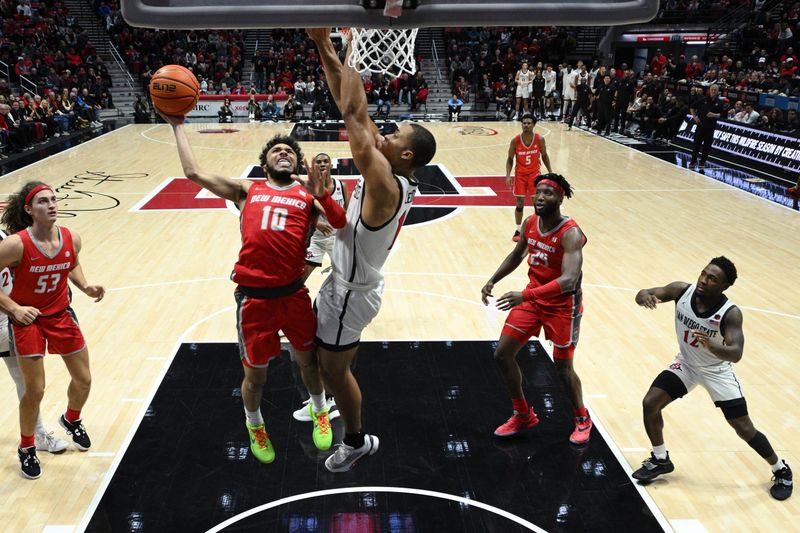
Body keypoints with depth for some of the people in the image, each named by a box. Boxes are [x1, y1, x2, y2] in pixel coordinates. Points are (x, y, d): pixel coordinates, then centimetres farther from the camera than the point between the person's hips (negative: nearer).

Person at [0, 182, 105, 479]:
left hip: (60, 316, 5)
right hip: (27, 320, -5)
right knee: (35, 390, -1)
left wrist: (86, 288, -3)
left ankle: (71, 420, 44)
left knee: (84, 380, 11)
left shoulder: (71, 239, -10)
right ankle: (26, 448, 24)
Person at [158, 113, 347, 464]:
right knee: (255, 374, 13)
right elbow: (194, 172, 4)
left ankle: (319, 412, 48)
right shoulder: (246, 191, 8)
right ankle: (254, 425, 43)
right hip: (254, 298, 0)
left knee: (309, 359, 19)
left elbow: (342, 224, -6)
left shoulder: (307, 195, 7)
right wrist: (178, 126, 9)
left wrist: (321, 194, -21)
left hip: (294, 293, 1)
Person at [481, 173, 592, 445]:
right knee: (502, 354, 4)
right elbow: (517, 255, 15)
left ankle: (583, 419, 31)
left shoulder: (570, 234, -26)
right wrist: (492, 281, 4)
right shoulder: (530, 223, -4)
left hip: (563, 305, -6)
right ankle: (523, 415, 23)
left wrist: (525, 295, -47)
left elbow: (569, 280, -37)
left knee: (563, 368, 2)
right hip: (533, 298, 7)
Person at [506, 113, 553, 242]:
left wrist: (550, 172, 0)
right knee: (520, 204, 2)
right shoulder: (515, 141, -13)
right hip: (520, 174, 0)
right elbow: (510, 159, -2)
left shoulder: (540, 139, -12)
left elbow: (544, 155, 4)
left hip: (535, 173, 0)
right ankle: (518, 229, 18)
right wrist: (508, 175, -12)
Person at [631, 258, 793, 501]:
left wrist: (712, 346, -61)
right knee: (650, 404, -10)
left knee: (745, 429, 0)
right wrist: (645, 296, -47)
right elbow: (643, 294, -22)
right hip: (685, 364, 3)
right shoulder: (682, 290, -22)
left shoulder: (730, 313, -30)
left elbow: (736, 354, -39)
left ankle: (781, 470, 29)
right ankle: (660, 460, 13)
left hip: (717, 371, -3)